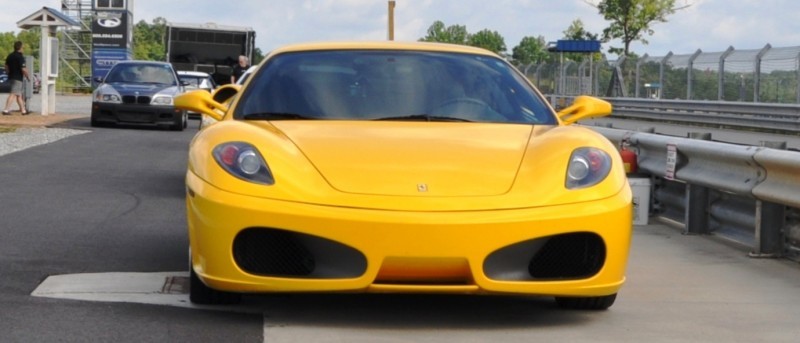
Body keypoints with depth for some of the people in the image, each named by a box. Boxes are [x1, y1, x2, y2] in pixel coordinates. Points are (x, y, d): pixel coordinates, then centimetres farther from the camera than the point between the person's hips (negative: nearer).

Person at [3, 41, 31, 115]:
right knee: (13, 94, -11)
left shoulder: (10, 56, 10)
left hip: (11, 77, 9)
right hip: (18, 78, -9)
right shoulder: (20, 57, -15)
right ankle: (6, 110, -18)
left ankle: (23, 110, 20)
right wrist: (28, 77, -5)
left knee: (19, 94, 15)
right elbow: (23, 69, -18)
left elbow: (6, 67, 16)